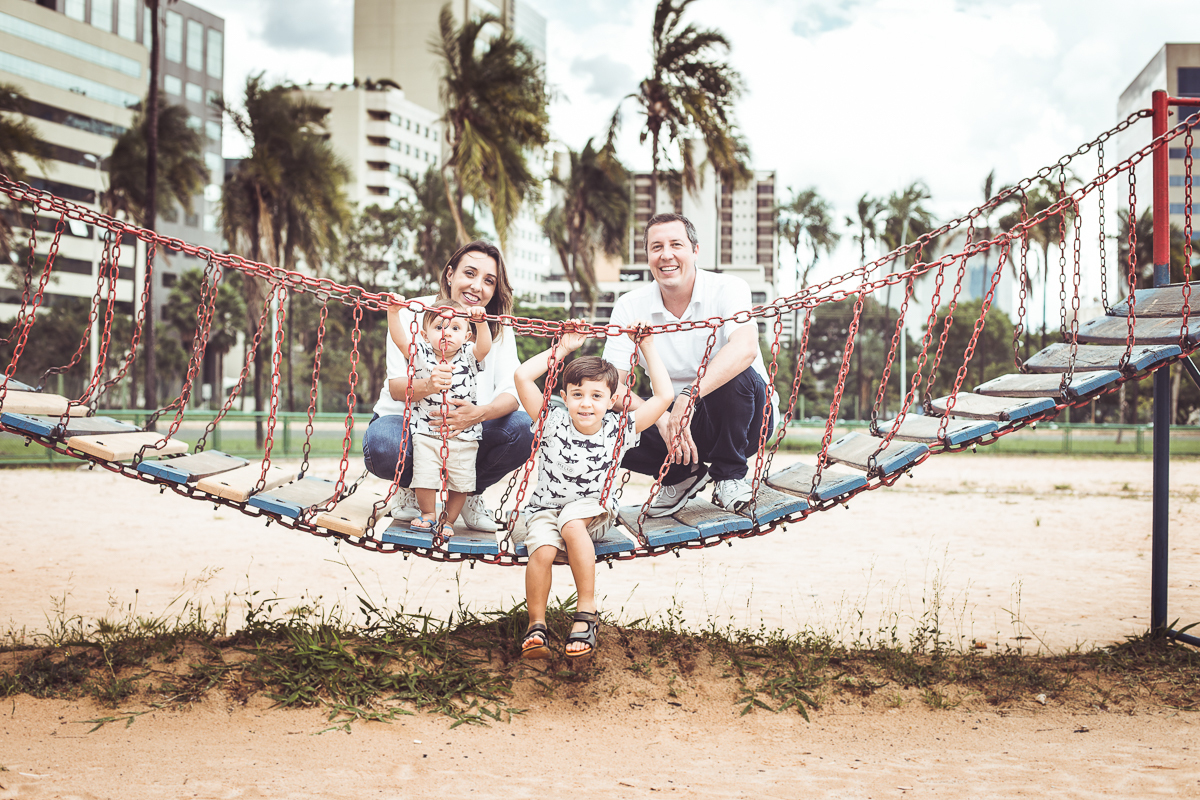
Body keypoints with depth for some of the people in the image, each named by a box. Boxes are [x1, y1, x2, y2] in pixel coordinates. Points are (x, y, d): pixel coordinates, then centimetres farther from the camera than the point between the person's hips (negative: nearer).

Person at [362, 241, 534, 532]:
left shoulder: (498, 328, -3)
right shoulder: (414, 314, -12)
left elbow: (511, 392, -14)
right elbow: (396, 386, -20)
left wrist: (480, 413, -38)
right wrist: (426, 386, -46)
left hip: (468, 431, 3)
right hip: (407, 421, -3)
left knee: (522, 427, -24)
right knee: (382, 446, -37)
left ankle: (471, 492, 6)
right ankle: (411, 487, 3)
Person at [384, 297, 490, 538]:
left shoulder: (468, 357, -1)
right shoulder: (422, 355, -2)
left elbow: (484, 346, -19)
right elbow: (399, 338, -13)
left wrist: (481, 322, -34)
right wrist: (393, 313, -26)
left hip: (463, 435, 1)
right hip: (427, 432, 0)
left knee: (460, 482, 3)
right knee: (424, 476, -5)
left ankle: (448, 520, 23)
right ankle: (428, 514, 20)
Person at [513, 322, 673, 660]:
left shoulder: (618, 430, -5)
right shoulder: (554, 423, -6)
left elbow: (664, 396, -9)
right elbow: (522, 376, -13)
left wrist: (647, 346, -6)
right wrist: (563, 348, -8)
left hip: (594, 511, -1)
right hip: (546, 510, 1)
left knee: (571, 523, -36)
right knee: (542, 550, -31)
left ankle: (586, 613, -29)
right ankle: (536, 624, -14)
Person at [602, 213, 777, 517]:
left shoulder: (728, 289, -14)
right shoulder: (629, 307, -6)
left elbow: (745, 348, -35)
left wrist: (689, 395, -47)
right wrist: (661, 419, -32)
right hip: (677, 423, 2)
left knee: (738, 377, -35)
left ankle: (729, 475, -9)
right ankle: (682, 475, 5)